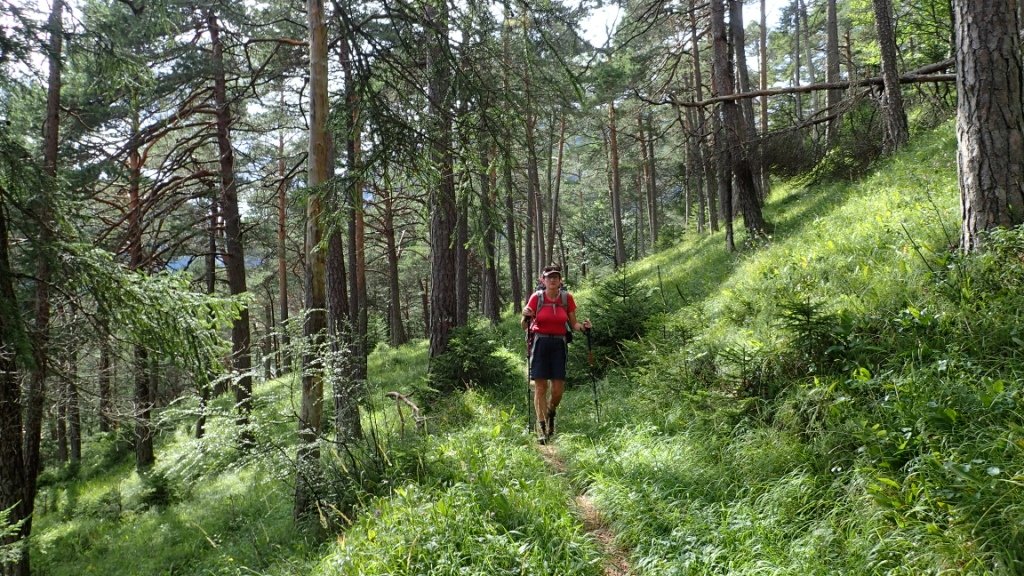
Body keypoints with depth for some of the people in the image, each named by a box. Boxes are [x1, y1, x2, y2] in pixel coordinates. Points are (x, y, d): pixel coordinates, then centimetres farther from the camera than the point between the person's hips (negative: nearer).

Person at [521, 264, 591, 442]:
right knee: (540, 387, -5)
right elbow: (525, 325, 1)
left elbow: (573, 324, 10)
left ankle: (551, 413, 30)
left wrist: (583, 326, -11)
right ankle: (543, 430, 2)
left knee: (558, 388, -3)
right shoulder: (537, 297, -2)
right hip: (540, 343, -2)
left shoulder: (567, 298, 3)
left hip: (559, 345, 2)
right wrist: (526, 316, -20)